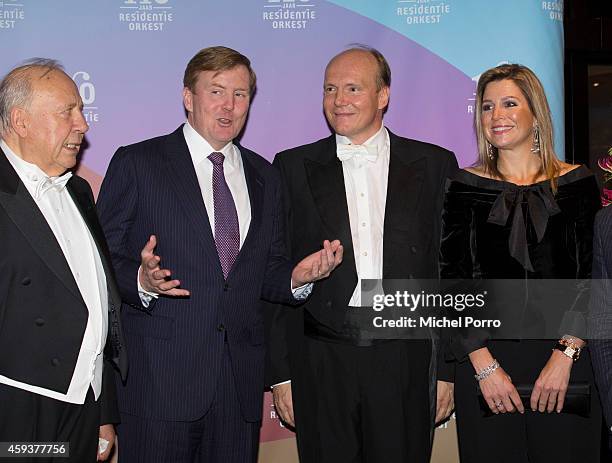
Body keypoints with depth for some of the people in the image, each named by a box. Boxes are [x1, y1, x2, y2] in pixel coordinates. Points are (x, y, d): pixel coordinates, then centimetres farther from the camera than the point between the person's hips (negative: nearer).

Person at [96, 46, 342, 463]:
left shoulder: (264, 176, 15)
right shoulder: (136, 163, 1)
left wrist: (298, 276, -4)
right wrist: (141, 281, -22)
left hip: (240, 380, 4)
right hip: (159, 377, -4)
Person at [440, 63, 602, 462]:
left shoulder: (577, 182, 4)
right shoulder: (466, 186, 2)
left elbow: (590, 276, 0)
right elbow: (454, 282, -1)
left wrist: (565, 355, -10)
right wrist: (484, 365, -8)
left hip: (564, 359, 0)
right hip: (486, 360, 0)